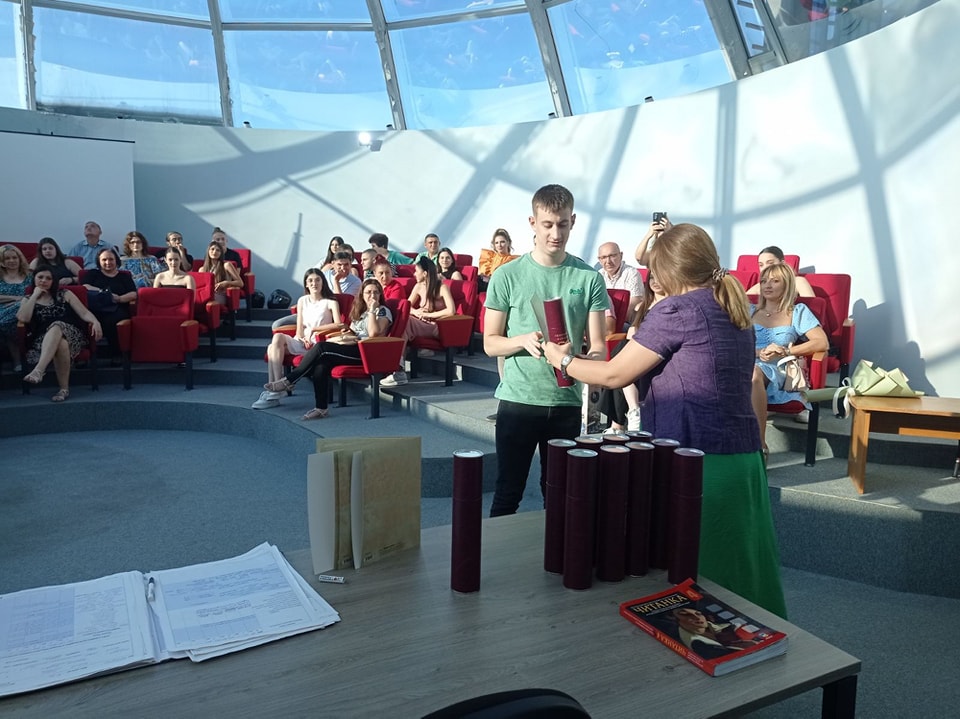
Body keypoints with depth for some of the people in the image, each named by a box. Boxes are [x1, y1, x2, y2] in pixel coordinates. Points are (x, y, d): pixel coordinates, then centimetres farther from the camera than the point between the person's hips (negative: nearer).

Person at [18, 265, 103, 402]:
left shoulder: (64, 294, 18)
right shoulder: (28, 300, 20)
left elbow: (84, 313, 7)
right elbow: (23, 318, -1)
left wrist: (95, 321, -16)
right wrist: (35, 295, 5)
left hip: (71, 336, -1)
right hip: (43, 342, 1)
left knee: (56, 326, -38)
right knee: (61, 343, -38)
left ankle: (38, 371, -53)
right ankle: (64, 389, -38)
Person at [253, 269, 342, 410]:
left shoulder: (330, 302, 5)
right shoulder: (302, 301, 19)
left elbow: (338, 324, -12)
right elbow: (299, 329, 12)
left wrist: (314, 329, -11)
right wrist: (302, 339, -10)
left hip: (316, 344, -5)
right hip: (301, 343, 5)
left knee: (278, 337, -28)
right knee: (273, 347, -27)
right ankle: (273, 391, -28)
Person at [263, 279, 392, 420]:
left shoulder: (383, 311, 3)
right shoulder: (359, 310, 26)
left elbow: (373, 333, -14)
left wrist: (372, 310, -10)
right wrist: (347, 334, 5)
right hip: (352, 349, 7)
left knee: (320, 347, -24)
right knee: (321, 364, -25)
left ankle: (289, 381, -14)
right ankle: (321, 408, -24)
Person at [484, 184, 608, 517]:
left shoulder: (588, 278, 0)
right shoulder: (507, 275, -3)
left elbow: (597, 345, -2)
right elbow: (490, 343, 1)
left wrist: (590, 358, -25)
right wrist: (523, 341, -20)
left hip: (567, 403, 1)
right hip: (517, 400, -1)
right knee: (508, 493, 8)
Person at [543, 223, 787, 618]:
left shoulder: (676, 310, -12)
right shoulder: (736, 310, 13)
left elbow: (615, 374, -8)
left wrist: (563, 360, 7)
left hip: (694, 462, -8)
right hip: (744, 460, 8)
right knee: (737, 571, 16)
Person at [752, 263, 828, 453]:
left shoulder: (798, 312, 17)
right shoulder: (750, 311, 26)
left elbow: (823, 343, 4)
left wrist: (785, 351, -7)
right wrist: (759, 352, -7)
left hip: (778, 371, -2)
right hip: (746, 366, 2)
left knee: (755, 372, -39)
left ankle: (759, 444, -39)